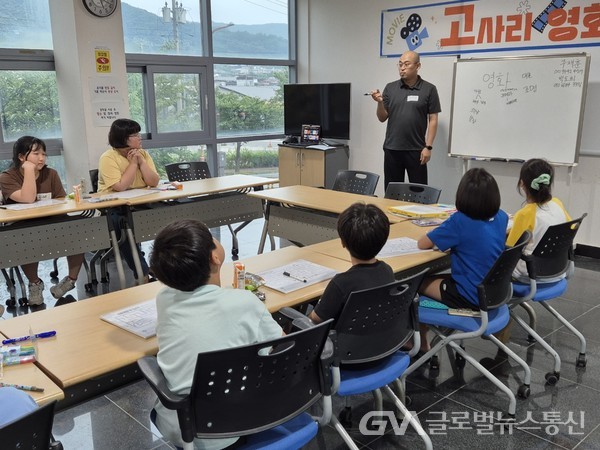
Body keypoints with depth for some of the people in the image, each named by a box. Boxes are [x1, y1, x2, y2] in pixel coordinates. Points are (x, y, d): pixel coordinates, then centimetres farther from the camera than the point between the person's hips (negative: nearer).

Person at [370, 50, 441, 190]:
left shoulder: (429, 89, -1)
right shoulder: (390, 88, 6)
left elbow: (433, 120, -1)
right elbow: (382, 118, 6)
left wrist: (428, 147, -8)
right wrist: (380, 102, -13)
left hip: (416, 150, -2)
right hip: (391, 149, 3)